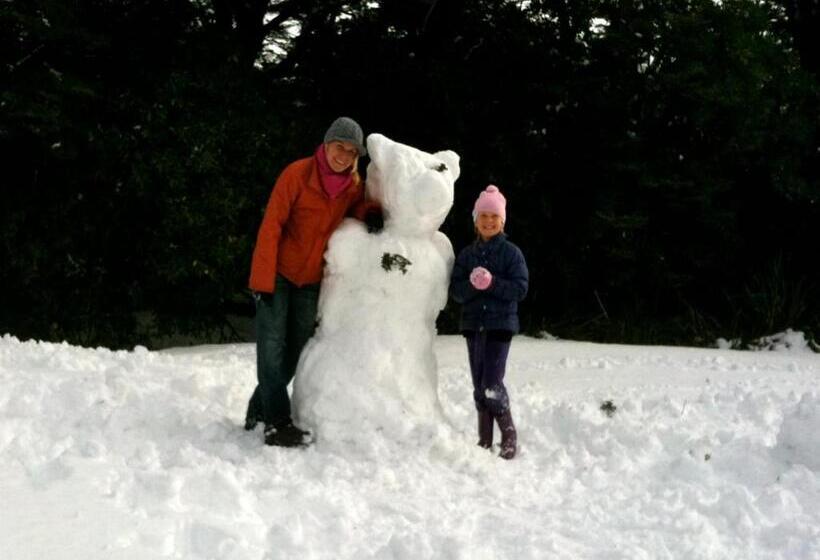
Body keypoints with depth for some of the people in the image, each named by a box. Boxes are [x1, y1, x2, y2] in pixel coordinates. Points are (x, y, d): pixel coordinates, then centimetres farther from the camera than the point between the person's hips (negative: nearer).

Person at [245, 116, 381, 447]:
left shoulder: (353, 184, -3)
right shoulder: (298, 174, -17)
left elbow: (355, 206, 15)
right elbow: (271, 227, -16)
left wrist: (370, 212, -12)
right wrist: (263, 280, -20)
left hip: (311, 280, 6)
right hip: (278, 274, -5)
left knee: (294, 352, 10)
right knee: (272, 347, -10)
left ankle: (259, 408, 26)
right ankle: (277, 423, -11)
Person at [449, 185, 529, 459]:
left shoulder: (511, 252, -3)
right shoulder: (466, 254, 8)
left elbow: (520, 288, -9)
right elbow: (456, 290, 2)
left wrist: (492, 283, -22)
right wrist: (472, 284, -18)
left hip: (500, 324, -5)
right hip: (473, 324, 5)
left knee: (492, 384, -13)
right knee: (479, 386, 9)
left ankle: (509, 435, 2)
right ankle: (484, 439, 17)